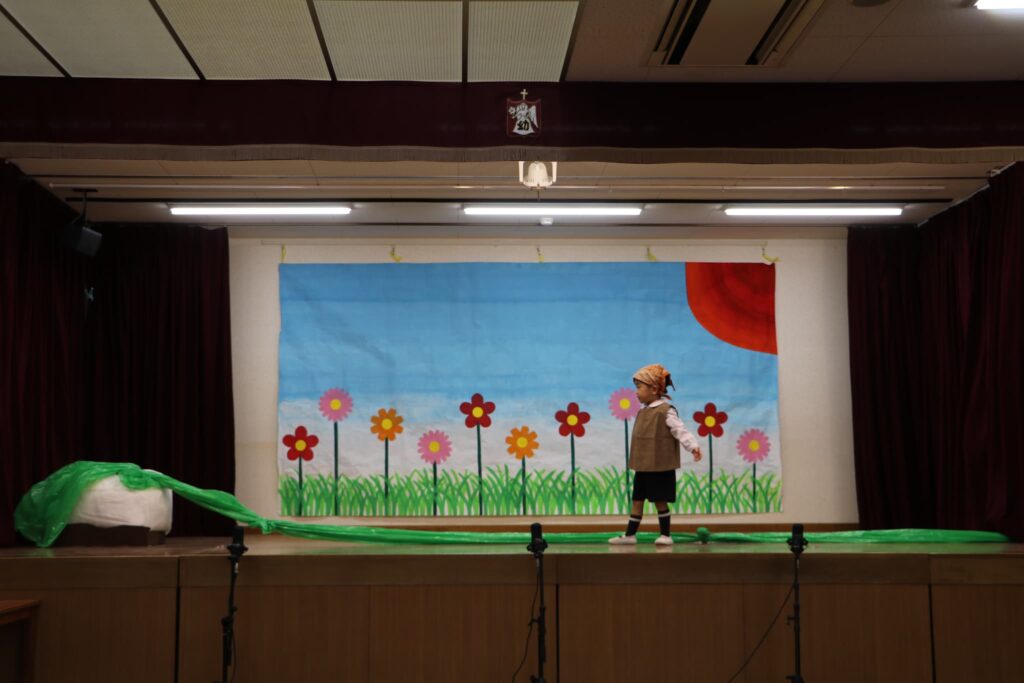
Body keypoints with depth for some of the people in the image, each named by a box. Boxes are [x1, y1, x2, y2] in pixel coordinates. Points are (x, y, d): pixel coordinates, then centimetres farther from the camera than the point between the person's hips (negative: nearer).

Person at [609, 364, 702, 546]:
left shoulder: (666, 411, -12)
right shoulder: (643, 412, 13)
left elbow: (680, 431, -17)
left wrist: (693, 447, -30)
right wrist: (635, 461, 22)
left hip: (660, 468, -8)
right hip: (643, 467, 8)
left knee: (660, 501, 0)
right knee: (637, 500, 9)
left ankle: (666, 535, 11)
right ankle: (629, 535, 14)